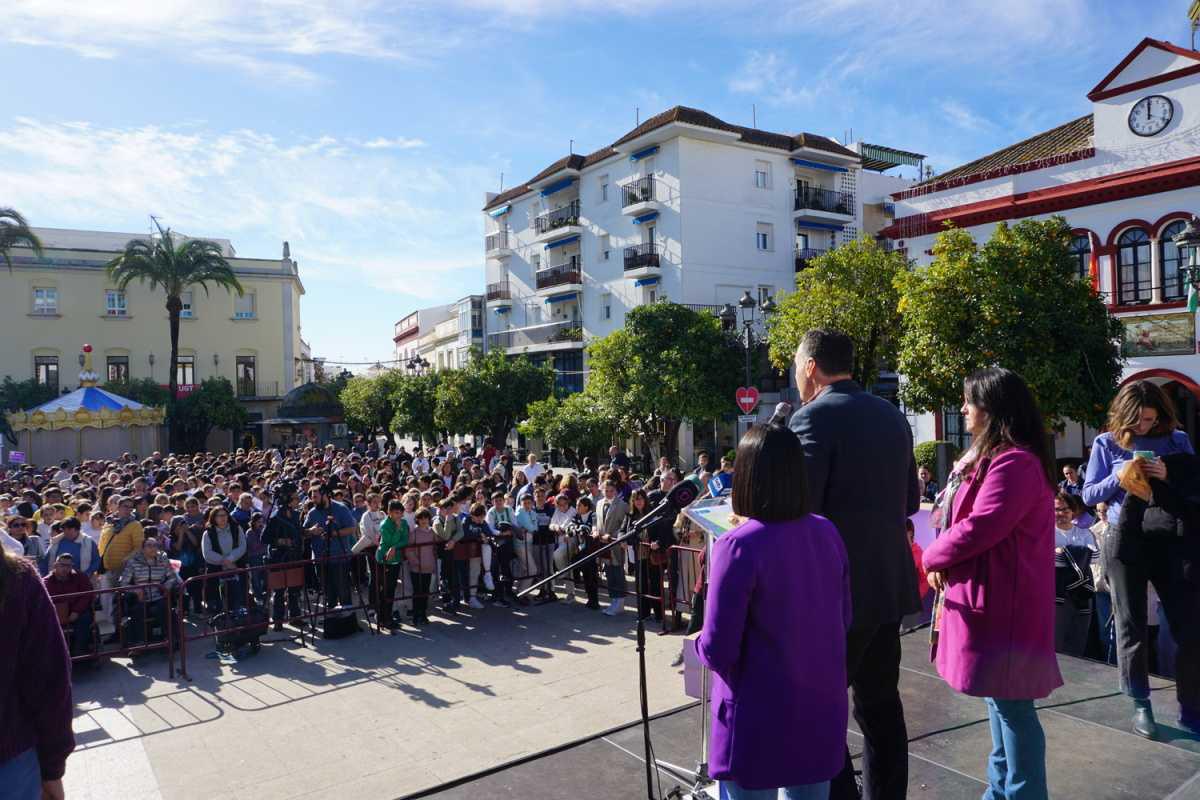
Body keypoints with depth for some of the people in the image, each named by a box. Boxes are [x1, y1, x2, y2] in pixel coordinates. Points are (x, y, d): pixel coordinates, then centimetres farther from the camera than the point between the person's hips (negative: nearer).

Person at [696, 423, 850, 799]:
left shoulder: (740, 546, -23)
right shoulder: (828, 533, -4)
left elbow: (718, 652, -19)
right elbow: (843, 620, 8)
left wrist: (702, 642, 2)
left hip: (758, 720, -5)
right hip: (820, 712, 5)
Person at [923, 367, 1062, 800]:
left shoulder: (1013, 462, -21)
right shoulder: (996, 457, 14)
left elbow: (980, 527, -26)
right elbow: (971, 518, 16)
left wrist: (934, 556, -10)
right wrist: (945, 557, -2)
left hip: (1004, 605, -11)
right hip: (993, 600, 11)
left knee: (1011, 704, 0)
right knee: (1001, 700, 20)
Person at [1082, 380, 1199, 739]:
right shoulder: (1106, 443, 1)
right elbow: (1089, 494, 2)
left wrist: (1170, 477, -12)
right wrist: (1118, 478, -15)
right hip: (1125, 543, -1)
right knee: (1131, 627, 6)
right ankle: (1141, 705, 21)